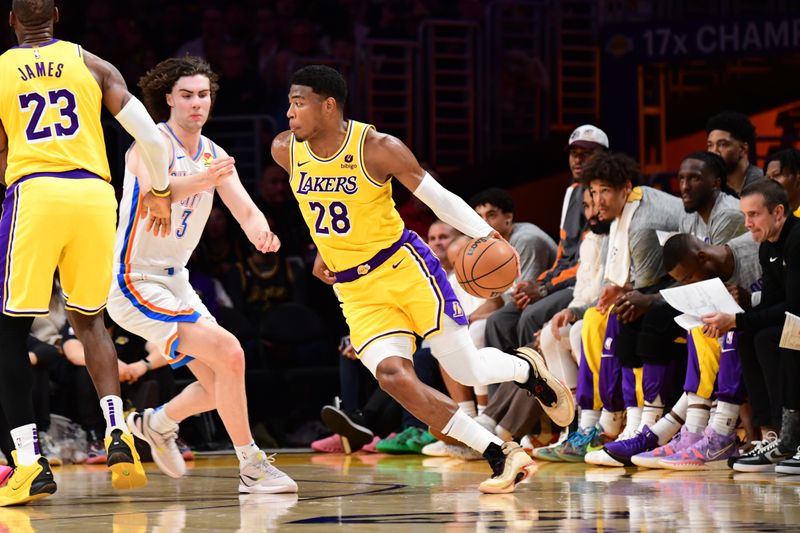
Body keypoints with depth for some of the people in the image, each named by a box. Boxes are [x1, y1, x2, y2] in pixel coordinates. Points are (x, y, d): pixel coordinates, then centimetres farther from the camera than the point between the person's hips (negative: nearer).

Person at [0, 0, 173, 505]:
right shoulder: (92, 65, 15)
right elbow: (148, 133, 8)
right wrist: (161, 191, 23)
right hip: (94, 194, 2)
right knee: (89, 318, 21)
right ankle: (118, 433, 1)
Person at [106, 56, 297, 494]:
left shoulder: (214, 156, 8)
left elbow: (245, 209, -5)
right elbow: (153, 188, -37)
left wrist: (261, 232, -29)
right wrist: (199, 181, -57)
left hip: (175, 282, 9)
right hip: (136, 282, -9)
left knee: (220, 383, 11)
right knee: (229, 354, -21)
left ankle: (156, 424, 35)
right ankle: (251, 468, -14)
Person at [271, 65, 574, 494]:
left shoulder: (377, 148, -17)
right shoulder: (285, 151, -4)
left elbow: (439, 198, -10)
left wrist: (485, 233, -22)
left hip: (404, 268, -4)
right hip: (355, 291, 4)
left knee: (466, 370, -4)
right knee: (392, 375, -18)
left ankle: (526, 368, 35)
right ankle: (501, 456, -11)